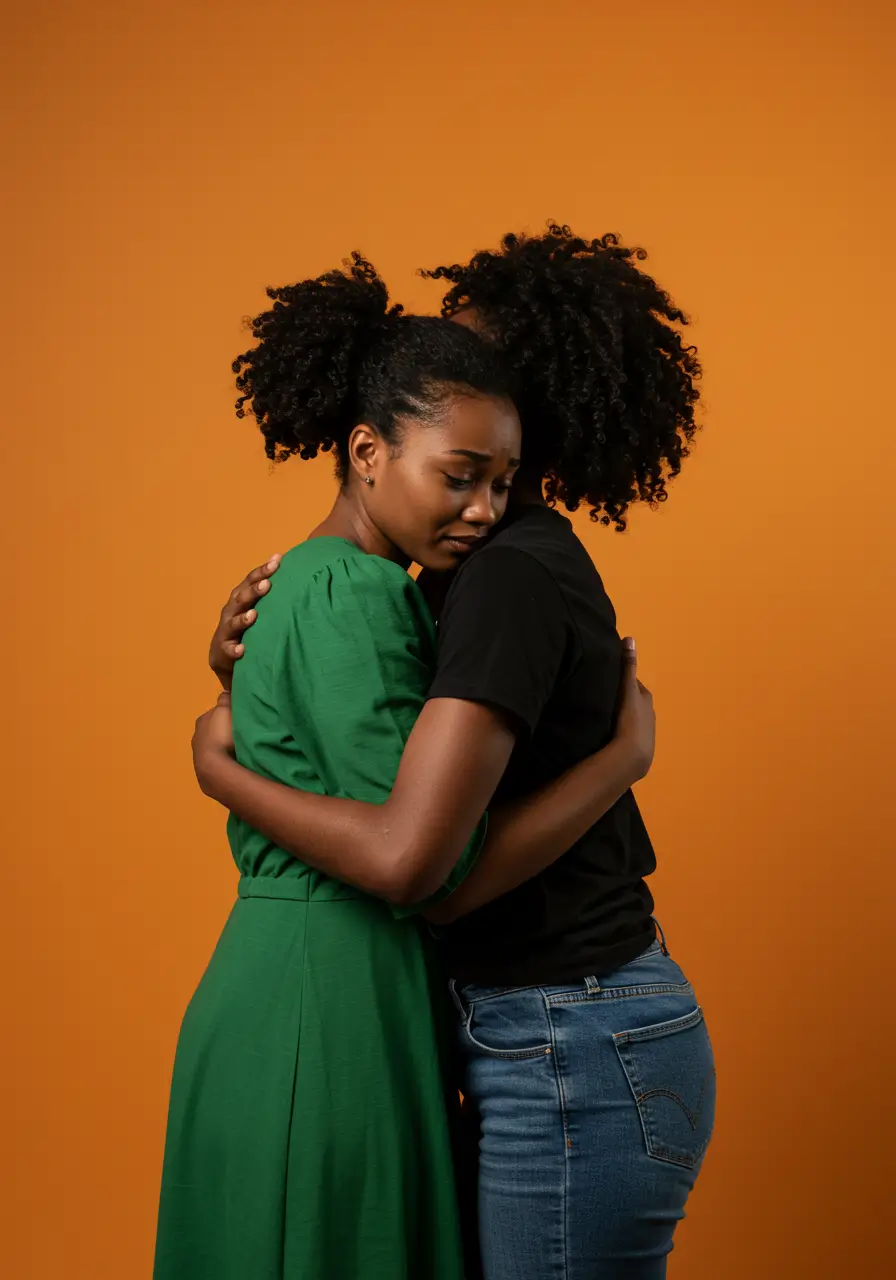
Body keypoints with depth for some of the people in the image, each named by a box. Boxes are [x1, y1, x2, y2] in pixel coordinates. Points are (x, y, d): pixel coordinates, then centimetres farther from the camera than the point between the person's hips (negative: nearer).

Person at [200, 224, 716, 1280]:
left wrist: (220, 768, -15)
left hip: (577, 1063, -10)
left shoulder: (514, 577, -21)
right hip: (566, 1036, 10)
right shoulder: (524, 560, 10)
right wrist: (243, 665, -5)